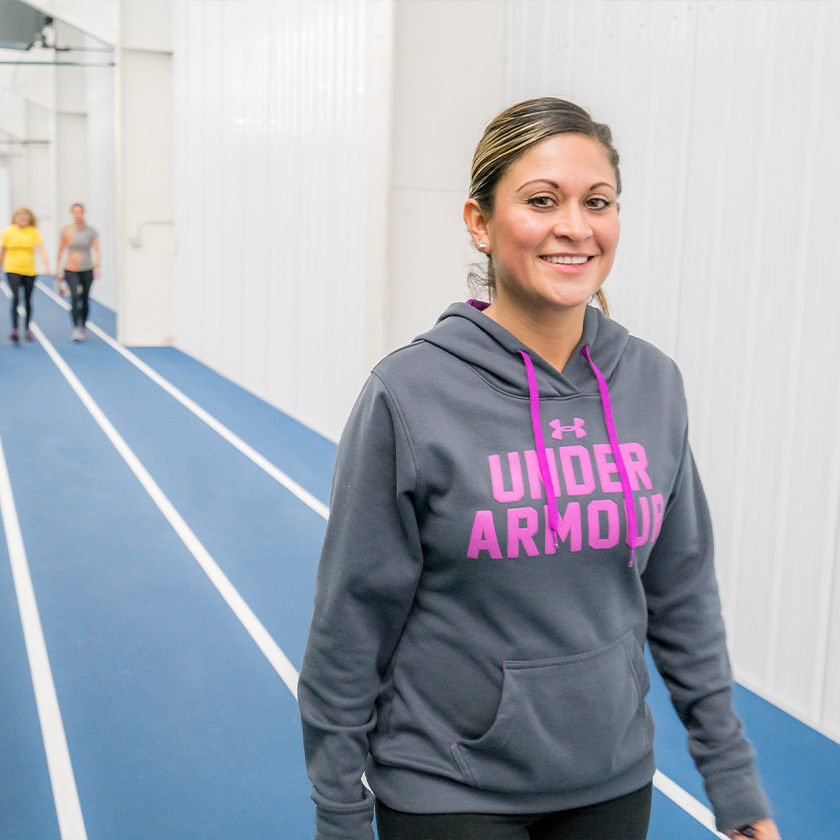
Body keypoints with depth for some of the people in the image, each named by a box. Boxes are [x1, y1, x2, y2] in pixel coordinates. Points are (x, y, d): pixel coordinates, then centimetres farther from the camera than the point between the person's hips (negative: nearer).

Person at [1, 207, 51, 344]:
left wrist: (46, 265, -25)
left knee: (28, 300, 10)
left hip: (30, 271, 1)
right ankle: (14, 329, -17)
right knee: (15, 297, -17)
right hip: (12, 270, -1)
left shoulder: (33, 232, 1)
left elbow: (40, 249, -10)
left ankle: (27, 328, 26)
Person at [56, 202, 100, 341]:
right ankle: (76, 328, -19)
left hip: (87, 270, 1)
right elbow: (60, 251, 9)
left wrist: (97, 265, -18)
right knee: (75, 296, -18)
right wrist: (58, 269, 8)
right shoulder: (67, 231, 1)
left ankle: (83, 328, 24)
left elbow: (96, 251, -2)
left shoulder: (91, 232, 1)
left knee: (85, 299, 7)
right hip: (71, 270, -1)